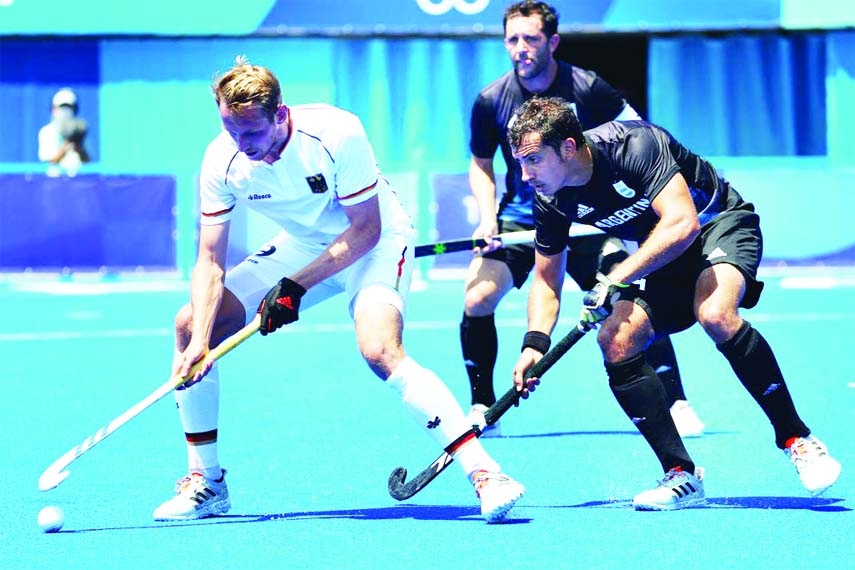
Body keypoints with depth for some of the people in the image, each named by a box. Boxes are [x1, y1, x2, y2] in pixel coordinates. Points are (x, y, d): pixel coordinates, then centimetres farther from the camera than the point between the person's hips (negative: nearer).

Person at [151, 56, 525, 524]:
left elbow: (366, 229, -22)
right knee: (190, 325, -6)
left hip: (375, 243, -5)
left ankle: (484, 473, -31)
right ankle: (206, 482, 7)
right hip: (302, 246, 6)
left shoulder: (336, 133, -30)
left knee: (379, 349, -34)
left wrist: (297, 286, -27)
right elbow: (210, 261, -14)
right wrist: (200, 341, -28)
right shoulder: (222, 161, -18)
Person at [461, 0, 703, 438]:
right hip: (520, 217, 2)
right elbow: (480, 164, 8)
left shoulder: (588, 89, -13)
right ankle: (482, 412, -2)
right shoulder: (491, 101, -7)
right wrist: (487, 218, -7)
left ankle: (676, 404, -4)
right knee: (477, 297, -16)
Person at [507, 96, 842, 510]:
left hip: (721, 223, -6)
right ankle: (681, 476, -10)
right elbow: (546, 280, 2)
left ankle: (797, 440, -22)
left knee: (715, 315, -35)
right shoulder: (552, 200, -9)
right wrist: (535, 343, -15)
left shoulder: (633, 146, -29)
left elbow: (682, 223, -37)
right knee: (616, 342, -17)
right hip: (665, 261, 6)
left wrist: (616, 279, -40)